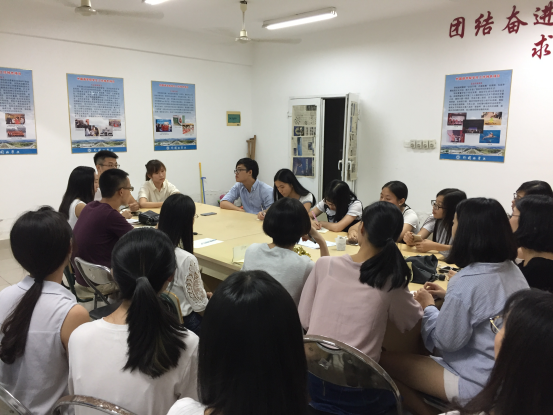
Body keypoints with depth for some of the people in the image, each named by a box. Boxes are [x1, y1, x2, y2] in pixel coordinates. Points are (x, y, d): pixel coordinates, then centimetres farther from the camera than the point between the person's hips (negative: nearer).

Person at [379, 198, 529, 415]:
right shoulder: (512, 270, -2)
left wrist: (428, 306, -4)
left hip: (479, 382, -9)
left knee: (385, 361, -3)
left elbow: (445, 342, -19)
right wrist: (448, 297, 11)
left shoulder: (466, 281, -28)